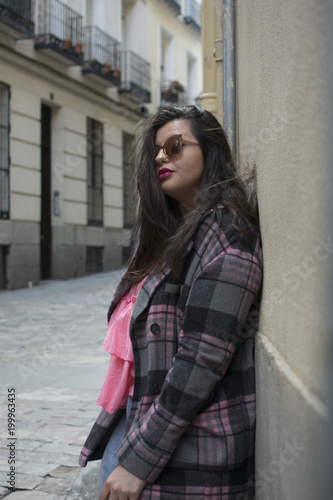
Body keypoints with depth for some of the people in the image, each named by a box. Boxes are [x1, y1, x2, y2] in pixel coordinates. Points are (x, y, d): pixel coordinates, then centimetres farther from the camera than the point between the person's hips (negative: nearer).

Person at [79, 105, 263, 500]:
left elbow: (202, 359, -21)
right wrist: (105, 438, 14)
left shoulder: (225, 230, -14)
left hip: (188, 453, -7)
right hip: (133, 422, 8)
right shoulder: (170, 234, 13)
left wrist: (139, 460, -19)